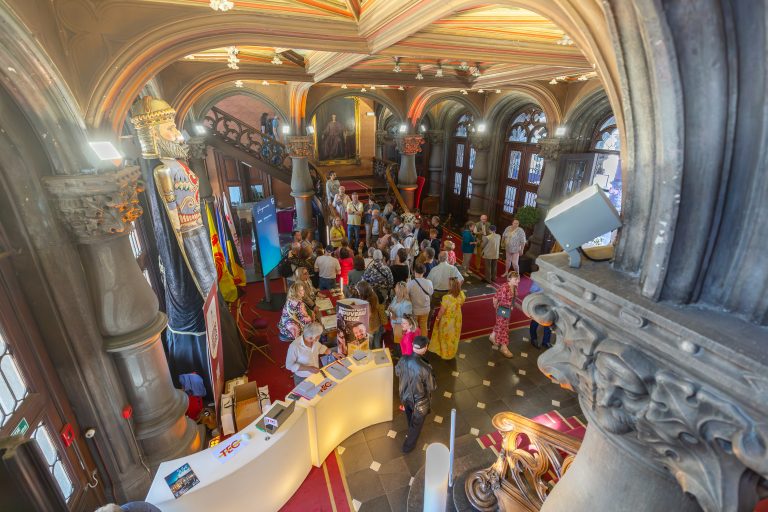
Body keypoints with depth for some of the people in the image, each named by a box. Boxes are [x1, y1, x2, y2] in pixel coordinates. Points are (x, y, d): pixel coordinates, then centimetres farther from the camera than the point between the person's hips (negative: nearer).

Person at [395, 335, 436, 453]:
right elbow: (432, 387, -20)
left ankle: (410, 433, 63)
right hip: (419, 401, -5)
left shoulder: (403, 359, -22)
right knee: (416, 423, 24)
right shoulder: (425, 368, -37)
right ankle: (408, 446, 43)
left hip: (405, 396, 5)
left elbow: (397, 372, -1)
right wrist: (431, 376, -4)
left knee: (410, 418, 35)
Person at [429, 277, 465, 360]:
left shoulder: (446, 298, -37)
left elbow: (442, 311, -23)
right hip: (457, 319, 5)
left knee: (446, 336, 22)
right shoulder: (461, 295, -21)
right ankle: (452, 352, 51)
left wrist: (437, 319, -5)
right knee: (454, 336, 28)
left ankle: (445, 353, 44)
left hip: (447, 320, -5)